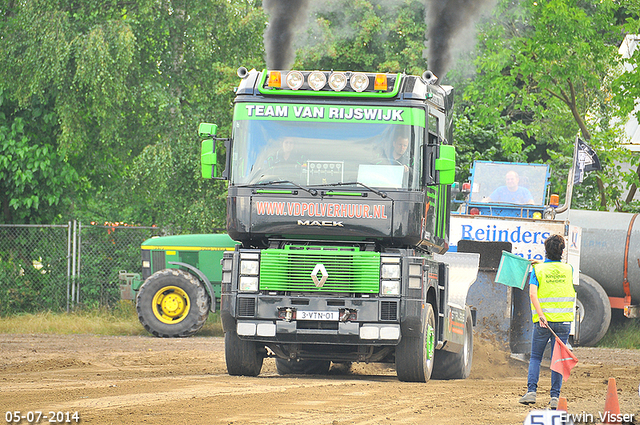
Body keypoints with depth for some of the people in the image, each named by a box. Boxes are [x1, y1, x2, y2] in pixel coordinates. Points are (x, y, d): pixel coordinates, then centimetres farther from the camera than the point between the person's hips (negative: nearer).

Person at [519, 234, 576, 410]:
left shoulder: (538, 270, -3)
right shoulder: (568, 270, 4)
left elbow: (533, 293, -17)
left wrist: (541, 315, -20)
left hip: (543, 321, -1)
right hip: (563, 321, 1)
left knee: (535, 357, 13)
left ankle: (531, 391, 0)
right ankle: (555, 396, 0)